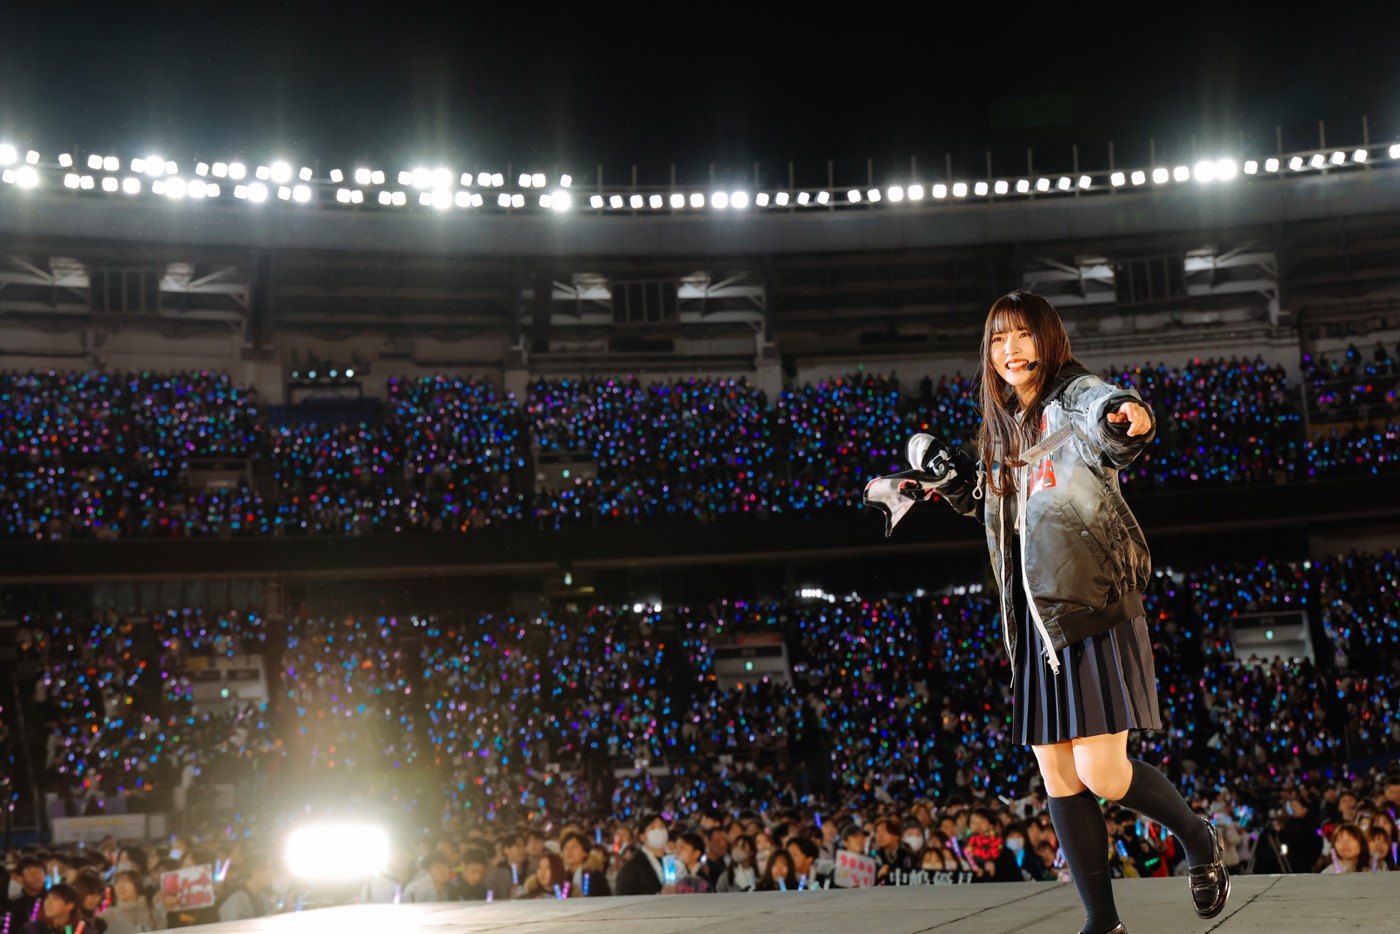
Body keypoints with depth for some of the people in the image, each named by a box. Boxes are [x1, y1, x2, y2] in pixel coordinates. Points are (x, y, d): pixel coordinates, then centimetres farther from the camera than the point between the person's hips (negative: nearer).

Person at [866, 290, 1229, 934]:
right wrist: (946, 477, 19)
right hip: (1036, 622, 8)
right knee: (1058, 780, 6)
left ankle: (1197, 837, 19)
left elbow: (1104, 416, -31)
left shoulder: (1074, 396, -5)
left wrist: (1127, 419, -54)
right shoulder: (1005, 429, 17)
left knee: (1100, 772, -11)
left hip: (1093, 608, -7)